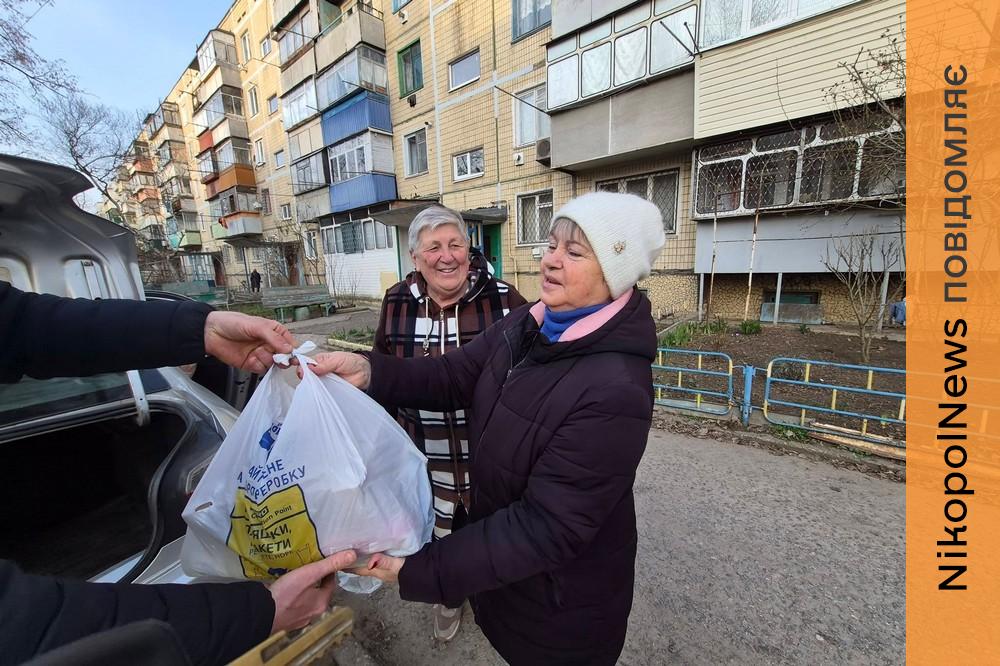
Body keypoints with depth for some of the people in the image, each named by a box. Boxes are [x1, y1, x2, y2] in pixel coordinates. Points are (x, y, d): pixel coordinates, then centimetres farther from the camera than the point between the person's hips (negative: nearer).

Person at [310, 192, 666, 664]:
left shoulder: (614, 390, -33)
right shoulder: (528, 324, -8)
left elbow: (545, 529, -30)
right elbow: (455, 375, -7)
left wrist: (421, 569, -29)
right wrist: (369, 371, -22)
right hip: (495, 530, 6)